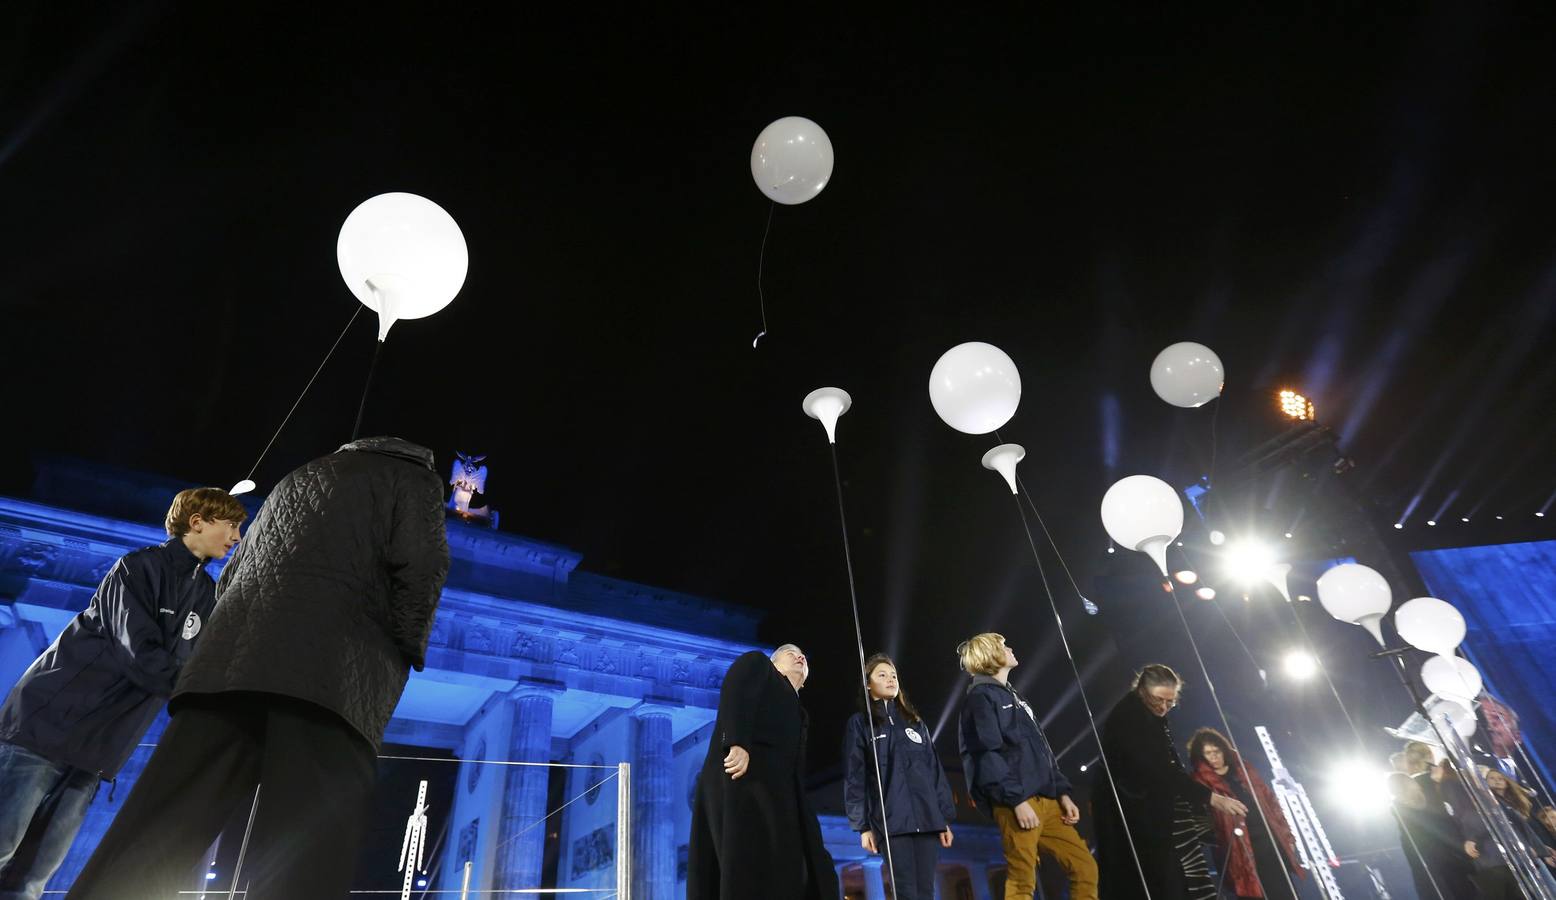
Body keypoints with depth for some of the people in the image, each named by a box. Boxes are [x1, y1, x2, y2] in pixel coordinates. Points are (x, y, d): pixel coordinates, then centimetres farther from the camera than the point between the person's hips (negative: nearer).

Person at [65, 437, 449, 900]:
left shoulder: (297, 478, 33)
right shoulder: (412, 474, 14)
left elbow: (230, 578, 30)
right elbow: (421, 564, -4)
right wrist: (407, 650, 7)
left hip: (231, 661, 6)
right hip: (332, 675, -6)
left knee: (140, 857, 2)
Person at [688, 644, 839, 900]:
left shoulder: (795, 710, 34)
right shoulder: (757, 663, 15)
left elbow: (794, 763, 21)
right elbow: (735, 690, -6)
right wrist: (738, 743, -23)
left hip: (775, 789, 8)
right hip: (743, 775, -8)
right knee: (752, 874, -15)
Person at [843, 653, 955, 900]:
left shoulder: (915, 722, 18)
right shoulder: (859, 724, 5)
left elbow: (935, 770, 15)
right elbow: (854, 778, 1)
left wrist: (945, 818, 9)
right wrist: (862, 825, -5)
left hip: (927, 818, 4)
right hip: (892, 821, -4)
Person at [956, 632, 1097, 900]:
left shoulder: (1013, 696, 23)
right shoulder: (980, 696, -5)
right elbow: (987, 755, -15)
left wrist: (1062, 793, 13)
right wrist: (1016, 800, -20)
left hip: (1046, 800, 9)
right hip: (1017, 802, -9)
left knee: (1084, 866, 8)